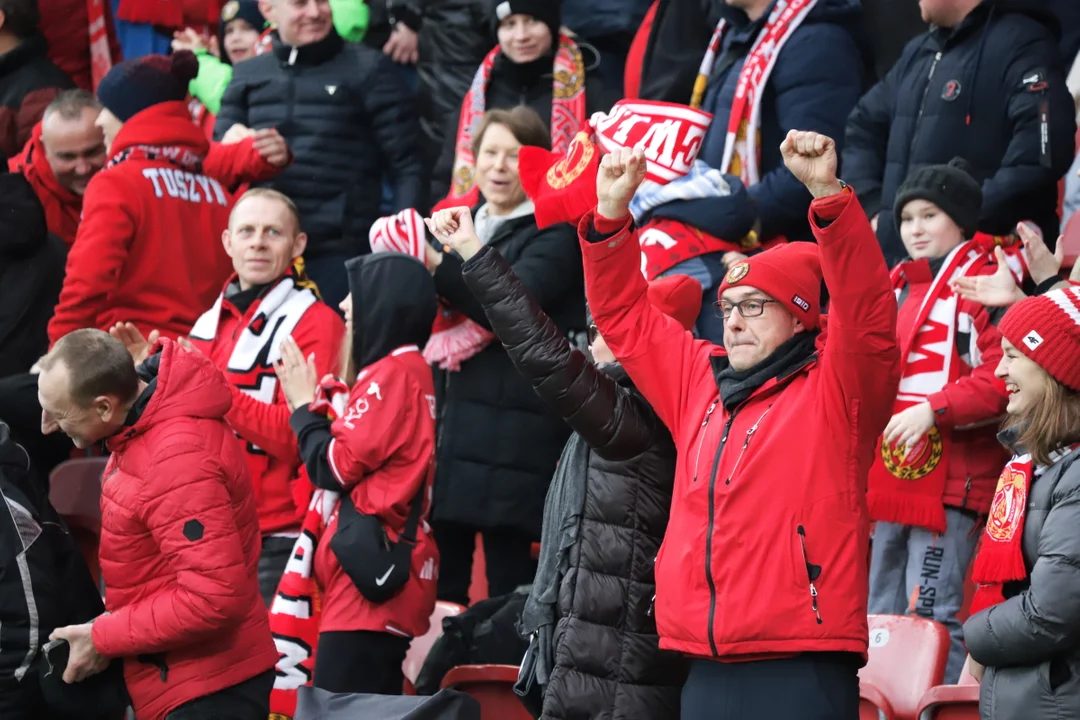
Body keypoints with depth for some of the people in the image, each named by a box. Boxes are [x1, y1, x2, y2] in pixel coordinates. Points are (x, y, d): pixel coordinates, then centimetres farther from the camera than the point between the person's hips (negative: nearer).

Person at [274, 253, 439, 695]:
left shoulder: (393, 373, -10)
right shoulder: (408, 371, 18)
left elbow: (335, 466, -11)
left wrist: (303, 406, 3)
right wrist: (326, 408, 12)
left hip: (370, 577, -10)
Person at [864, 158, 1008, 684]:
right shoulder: (898, 288, 19)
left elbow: (1002, 376, -17)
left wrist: (934, 410, -23)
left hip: (951, 479, -9)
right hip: (892, 478, 9)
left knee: (930, 612, -12)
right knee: (882, 615, 13)